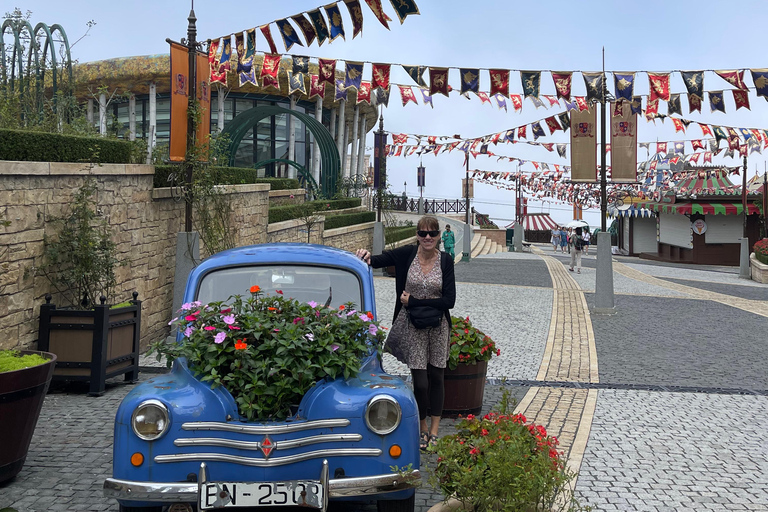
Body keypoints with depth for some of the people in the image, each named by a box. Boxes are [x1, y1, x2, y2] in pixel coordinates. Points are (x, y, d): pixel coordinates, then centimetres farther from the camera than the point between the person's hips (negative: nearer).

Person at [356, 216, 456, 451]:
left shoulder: (445, 261, -5)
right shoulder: (406, 254, -6)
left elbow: (449, 300, -10)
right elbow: (377, 261, -3)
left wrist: (414, 301, -13)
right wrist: (366, 257, -26)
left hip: (438, 327, 1)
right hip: (412, 326, -1)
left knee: (436, 377, 10)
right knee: (420, 381, -4)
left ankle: (434, 430, 24)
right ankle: (422, 428, 19)